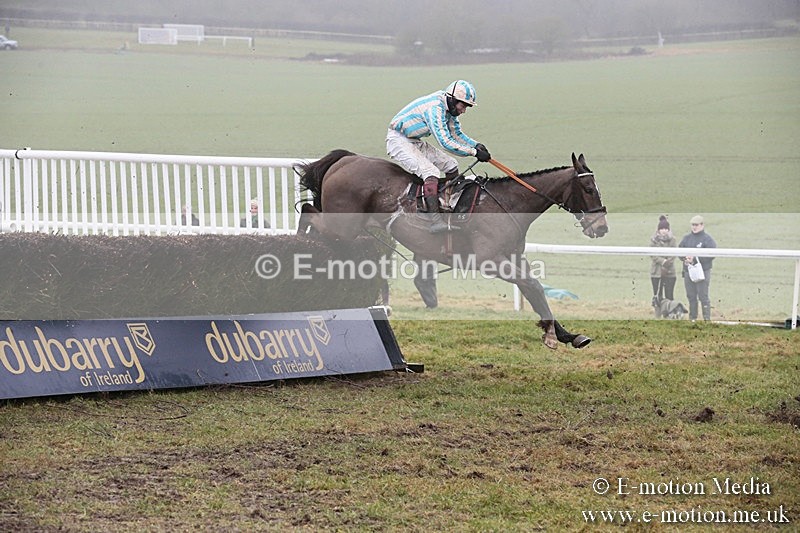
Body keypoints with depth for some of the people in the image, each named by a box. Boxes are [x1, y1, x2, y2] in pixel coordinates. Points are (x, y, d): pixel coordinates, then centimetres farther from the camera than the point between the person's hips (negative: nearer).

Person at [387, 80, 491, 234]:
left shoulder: (449, 108, 2)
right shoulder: (434, 108, -28)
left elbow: (457, 134, 15)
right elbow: (446, 142, -32)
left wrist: (476, 145, -3)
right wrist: (474, 153, -29)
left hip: (415, 142, 10)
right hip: (399, 142, -10)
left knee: (451, 165, 10)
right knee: (430, 172, -27)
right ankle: (436, 221, -33)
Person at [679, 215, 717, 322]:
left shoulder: (707, 239, -5)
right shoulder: (686, 238, 12)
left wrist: (695, 258, -19)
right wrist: (685, 257, -8)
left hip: (702, 272, -5)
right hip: (688, 272, 5)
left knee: (703, 296, -7)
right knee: (691, 296, 11)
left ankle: (707, 318, -3)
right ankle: (692, 318, 20)